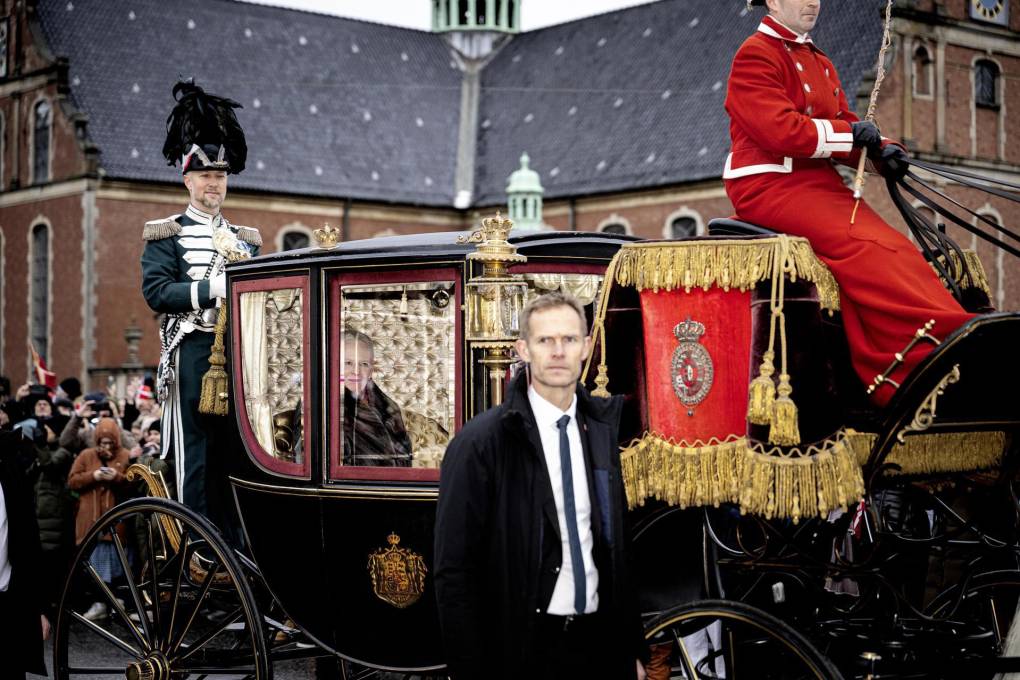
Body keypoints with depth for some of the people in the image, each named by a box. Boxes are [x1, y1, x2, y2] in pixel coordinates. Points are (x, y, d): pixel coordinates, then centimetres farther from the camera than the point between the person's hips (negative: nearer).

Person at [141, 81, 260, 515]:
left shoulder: (246, 238, 18)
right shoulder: (166, 235, 2)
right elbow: (156, 292, -10)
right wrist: (212, 289, -18)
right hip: (192, 353, -5)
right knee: (195, 457, -4)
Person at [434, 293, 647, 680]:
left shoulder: (601, 429, 5)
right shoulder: (479, 443, -12)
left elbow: (616, 546, 10)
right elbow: (454, 571, -11)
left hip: (600, 643, 4)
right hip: (523, 648, -4)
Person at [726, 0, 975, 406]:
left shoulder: (820, 64, 23)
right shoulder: (756, 55, -5)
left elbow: (845, 131, 17)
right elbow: (781, 131, -18)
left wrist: (882, 150, -4)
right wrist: (851, 132, -13)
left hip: (819, 183, 8)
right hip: (769, 186, -8)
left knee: (896, 250, -12)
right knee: (863, 248, -27)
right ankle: (943, 341, -30)